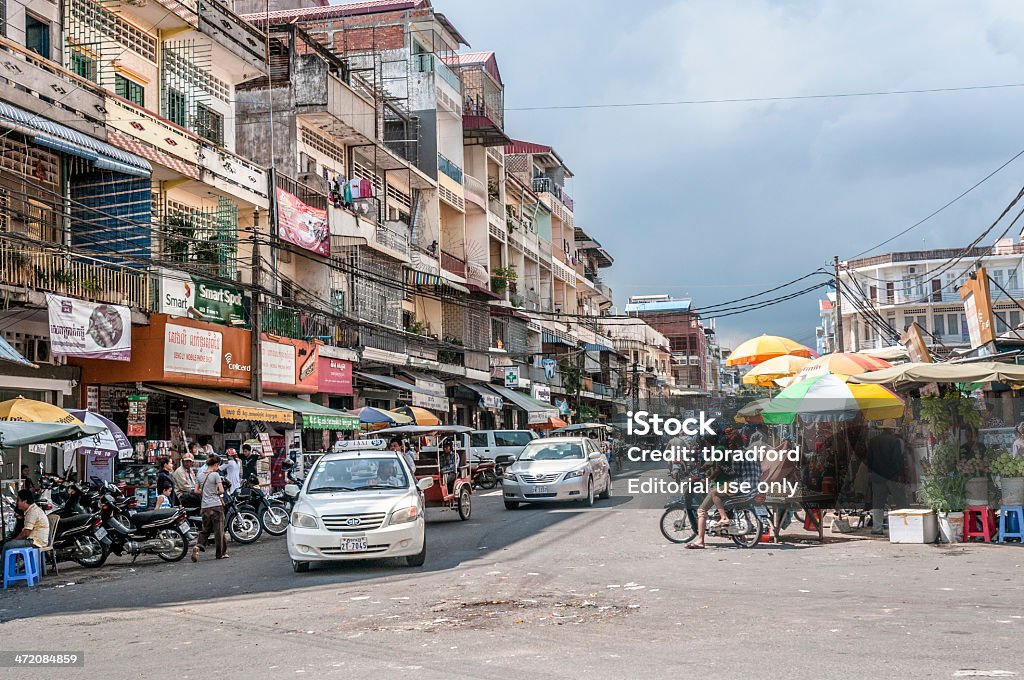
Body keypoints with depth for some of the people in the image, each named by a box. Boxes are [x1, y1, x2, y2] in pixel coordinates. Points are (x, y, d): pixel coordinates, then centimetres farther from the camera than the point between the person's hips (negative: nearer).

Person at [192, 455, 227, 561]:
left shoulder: (200, 476, 8)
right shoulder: (215, 475, -9)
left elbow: (196, 490, 11)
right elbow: (221, 490, -12)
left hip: (204, 506, 5)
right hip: (216, 505, -5)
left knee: (206, 529, 13)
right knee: (219, 530, 3)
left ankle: (198, 546, -11)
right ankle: (221, 553, 9)